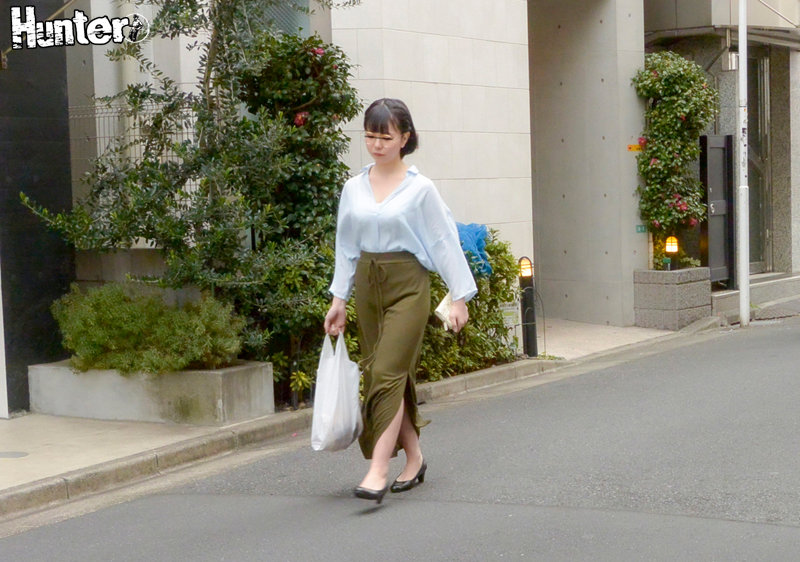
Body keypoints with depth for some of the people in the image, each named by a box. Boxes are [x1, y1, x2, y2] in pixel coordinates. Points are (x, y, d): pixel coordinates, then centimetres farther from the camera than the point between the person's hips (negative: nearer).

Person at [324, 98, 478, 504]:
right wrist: (339, 299, 12)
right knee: (378, 372, 8)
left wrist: (460, 297, -4)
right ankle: (414, 458, 23)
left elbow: (444, 242, -2)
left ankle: (377, 471, -18)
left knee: (387, 372, -15)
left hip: (407, 285, -5)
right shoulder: (353, 189, 8)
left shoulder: (420, 189, -5)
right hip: (367, 285, 5)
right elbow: (347, 247, 14)